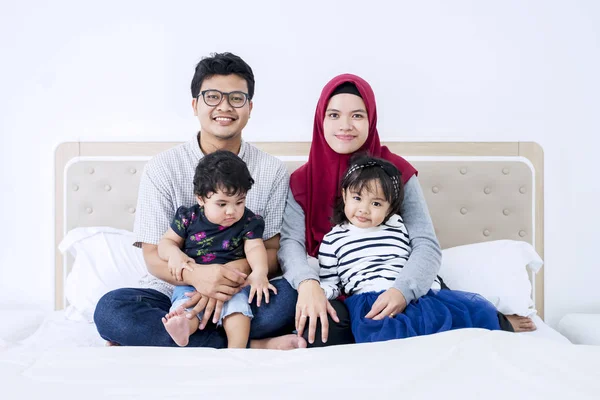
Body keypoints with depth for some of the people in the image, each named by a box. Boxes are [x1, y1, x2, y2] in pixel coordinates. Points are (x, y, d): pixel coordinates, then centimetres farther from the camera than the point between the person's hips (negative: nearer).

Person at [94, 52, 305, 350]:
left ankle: (152, 340, -21)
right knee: (111, 309, -29)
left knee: (290, 296, -30)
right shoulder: (162, 168, -2)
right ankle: (254, 347, -26)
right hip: (173, 292, 1)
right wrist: (195, 274, -29)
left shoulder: (272, 172, 1)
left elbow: (274, 253, -2)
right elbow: (154, 256, -6)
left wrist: (234, 273, -25)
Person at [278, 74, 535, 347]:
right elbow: (291, 241, -11)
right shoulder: (302, 180, 1)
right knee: (323, 327, -33)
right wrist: (307, 283, -34)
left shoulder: (397, 171, -3)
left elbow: (427, 244, -12)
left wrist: (402, 290, -32)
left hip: (388, 291, -1)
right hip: (333, 294, 1)